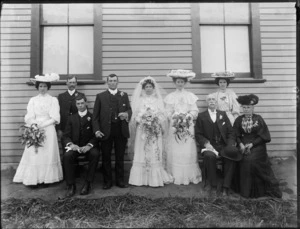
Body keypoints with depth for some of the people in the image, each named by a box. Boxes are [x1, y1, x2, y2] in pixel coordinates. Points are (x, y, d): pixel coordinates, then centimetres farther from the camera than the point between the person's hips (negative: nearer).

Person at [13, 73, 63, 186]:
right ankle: (34, 179, 6)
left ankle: (46, 178, 6)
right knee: (34, 154, -2)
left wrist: (42, 124, -13)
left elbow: (55, 118, -4)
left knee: (48, 154, -1)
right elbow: (29, 117, 2)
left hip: (48, 130, -1)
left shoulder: (53, 100, 4)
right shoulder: (33, 100, 9)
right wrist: (35, 126, -15)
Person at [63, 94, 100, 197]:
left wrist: (89, 145, -20)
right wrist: (71, 144, -15)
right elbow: (66, 135, 7)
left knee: (95, 154, -33)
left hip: (89, 146, -2)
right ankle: (71, 185, -17)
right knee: (67, 156, -29)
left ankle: (88, 183, -21)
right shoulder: (71, 118, 14)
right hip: (75, 146, 2)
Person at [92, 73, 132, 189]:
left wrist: (127, 114, -17)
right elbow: (95, 115, 3)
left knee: (120, 157, 9)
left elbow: (129, 109, 7)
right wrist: (96, 130, -7)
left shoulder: (124, 95, 12)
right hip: (106, 131, -1)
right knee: (106, 157, 6)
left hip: (121, 130, 1)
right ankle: (107, 181, 20)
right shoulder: (100, 96, 7)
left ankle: (120, 180, 22)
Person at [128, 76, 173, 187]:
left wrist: (155, 119, -9)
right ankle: (141, 178, 6)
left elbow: (162, 115, 6)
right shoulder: (139, 100, 10)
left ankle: (155, 178, 5)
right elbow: (136, 115, 4)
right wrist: (143, 119, -11)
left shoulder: (158, 100, 12)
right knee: (142, 153, -1)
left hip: (155, 130, 1)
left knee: (155, 154, -2)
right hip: (142, 130, 0)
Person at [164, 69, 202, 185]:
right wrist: (175, 117, -13)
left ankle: (190, 176, 9)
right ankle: (176, 176, 7)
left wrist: (187, 117, -13)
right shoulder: (170, 97, 9)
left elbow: (194, 111, 3)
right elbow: (168, 112, 3)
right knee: (175, 152, -2)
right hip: (174, 126, 0)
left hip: (188, 126, 0)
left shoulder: (191, 96, 9)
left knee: (189, 151, -1)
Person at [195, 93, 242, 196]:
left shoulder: (223, 114, 17)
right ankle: (213, 185, -16)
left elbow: (230, 132, 10)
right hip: (209, 145, -2)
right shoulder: (201, 116, 9)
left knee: (232, 155, -27)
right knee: (210, 156, -34)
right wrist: (206, 143, -16)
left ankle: (226, 187, -16)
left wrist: (231, 145, -7)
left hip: (223, 145, 3)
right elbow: (198, 134, 1)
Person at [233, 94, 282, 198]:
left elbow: (263, 136, -4)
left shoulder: (258, 119, -1)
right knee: (245, 161, -22)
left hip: (257, 146, -2)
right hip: (244, 146, 2)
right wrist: (241, 144, -13)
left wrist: (252, 144, -14)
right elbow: (236, 136, 5)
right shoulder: (239, 120, 6)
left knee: (252, 160, -23)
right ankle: (247, 191, -4)